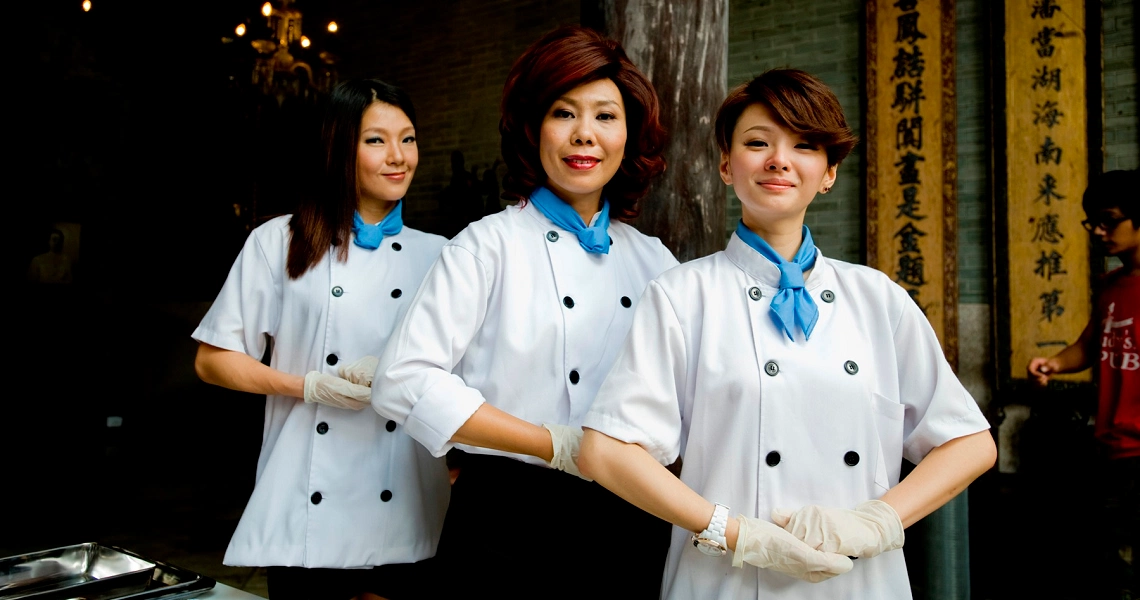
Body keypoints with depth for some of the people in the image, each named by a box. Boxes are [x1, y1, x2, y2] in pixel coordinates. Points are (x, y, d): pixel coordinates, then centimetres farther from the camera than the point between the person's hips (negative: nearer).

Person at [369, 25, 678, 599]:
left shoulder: (654, 260, 7)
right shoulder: (489, 245, -6)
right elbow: (403, 382, -15)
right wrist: (559, 445, -15)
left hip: (633, 525, 4)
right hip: (510, 525, -4)